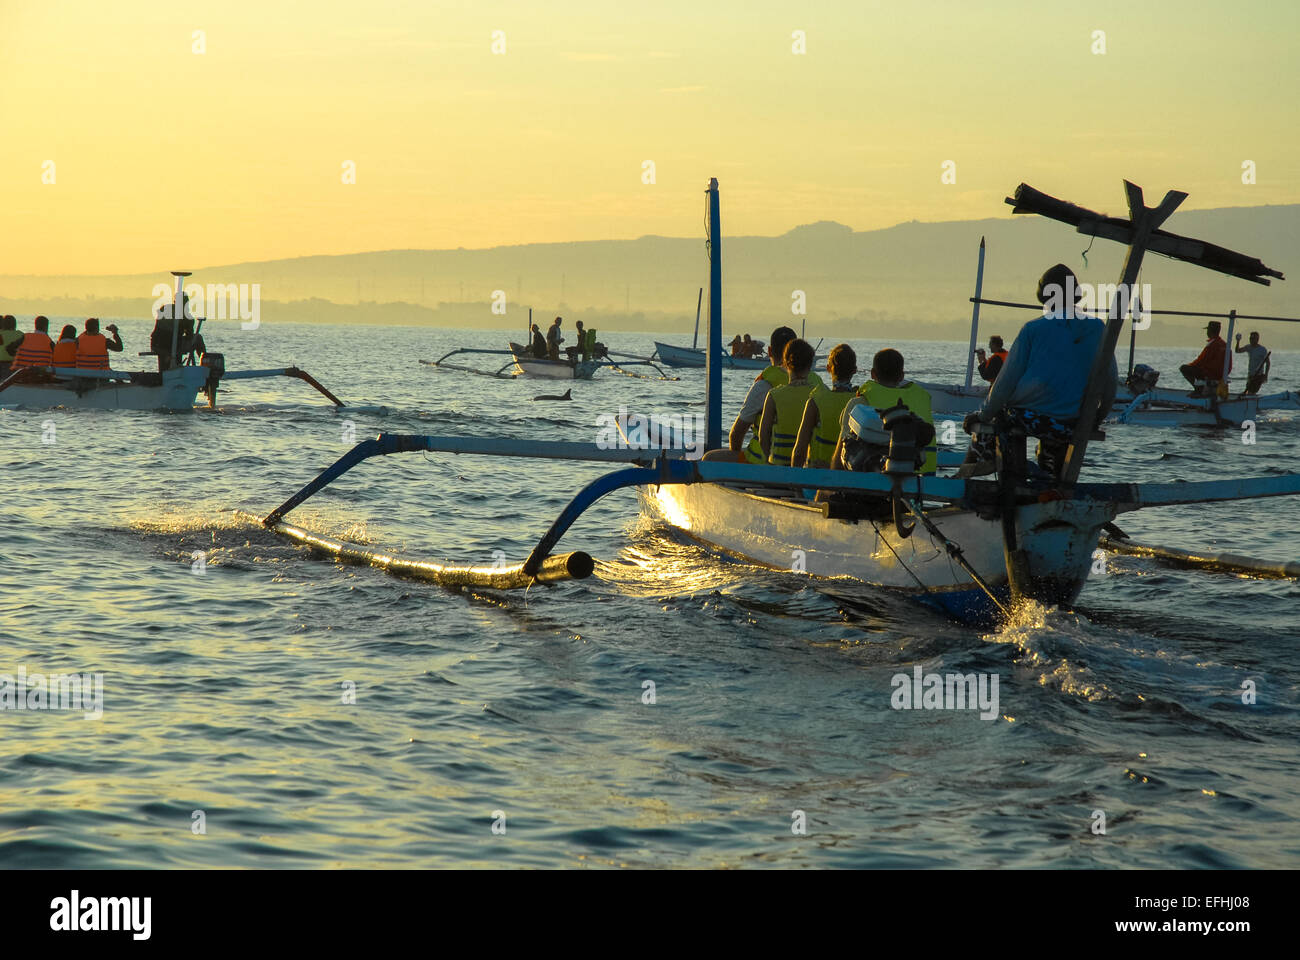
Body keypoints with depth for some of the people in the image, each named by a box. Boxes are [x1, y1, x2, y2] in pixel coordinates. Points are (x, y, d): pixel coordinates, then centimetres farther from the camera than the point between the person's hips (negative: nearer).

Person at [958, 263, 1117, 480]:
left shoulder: (1033, 329, -5)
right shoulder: (1097, 329, 3)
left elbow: (1008, 379, -2)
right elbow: (1111, 381, 9)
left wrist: (984, 415, 8)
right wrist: (1097, 418, 22)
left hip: (1030, 418, -3)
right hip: (1074, 427, 3)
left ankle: (981, 458, 7)